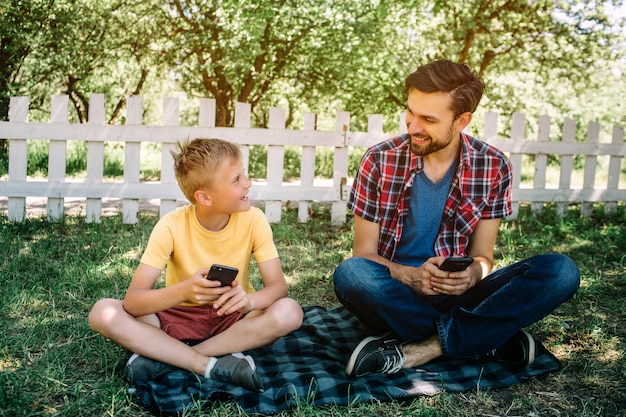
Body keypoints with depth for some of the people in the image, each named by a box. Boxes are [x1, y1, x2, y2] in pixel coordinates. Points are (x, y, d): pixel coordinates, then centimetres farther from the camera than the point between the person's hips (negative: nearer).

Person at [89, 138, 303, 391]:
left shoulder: (253, 220, -15)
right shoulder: (172, 226, -19)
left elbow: (277, 285, -17)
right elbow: (132, 300, -24)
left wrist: (249, 301, -41)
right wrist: (183, 291, -44)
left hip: (232, 318, 1)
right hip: (179, 317, -1)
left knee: (288, 312, -30)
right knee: (103, 313, -24)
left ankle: (164, 355, -22)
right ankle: (213, 366, -25)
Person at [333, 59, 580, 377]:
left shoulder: (493, 167, -3)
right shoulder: (380, 160, -7)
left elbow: (482, 256, 2)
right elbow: (363, 254, -5)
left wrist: (471, 275, -23)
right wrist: (412, 276, -25)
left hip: (456, 295, 2)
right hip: (397, 293, -1)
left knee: (561, 271, -20)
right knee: (351, 274, -35)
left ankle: (419, 350, -24)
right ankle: (488, 338, -19)